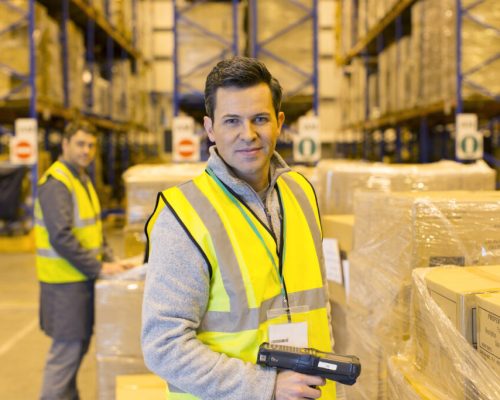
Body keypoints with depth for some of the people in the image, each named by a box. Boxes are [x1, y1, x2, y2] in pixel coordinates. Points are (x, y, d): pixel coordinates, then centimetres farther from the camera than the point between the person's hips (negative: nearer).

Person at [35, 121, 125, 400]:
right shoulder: (56, 183, -17)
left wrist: (109, 259, 8)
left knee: (78, 345, 16)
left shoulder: (82, 179, 14)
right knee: (66, 349, -4)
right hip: (65, 280, -9)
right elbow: (61, 238, -24)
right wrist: (98, 268, -19)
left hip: (81, 278, 9)